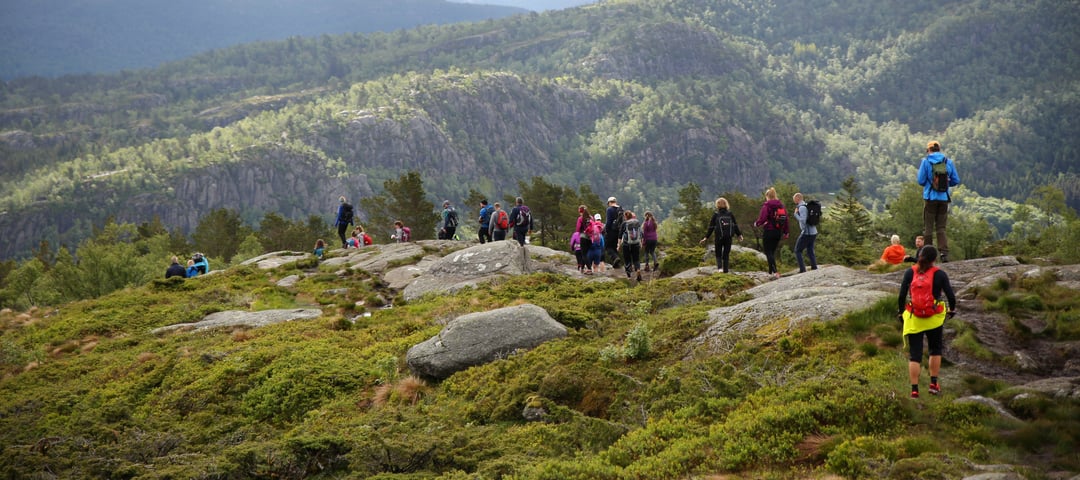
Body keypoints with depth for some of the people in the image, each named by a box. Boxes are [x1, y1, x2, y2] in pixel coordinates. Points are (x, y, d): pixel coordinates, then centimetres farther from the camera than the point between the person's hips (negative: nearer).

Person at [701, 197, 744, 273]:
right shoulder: (730, 214, 7)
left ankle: (719, 267, -18)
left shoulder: (715, 214, 0)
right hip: (728, 238, 2)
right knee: (726, 254, 9)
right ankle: (725, 270, 4)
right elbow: (735, 225, 7)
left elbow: (711, 227, -1)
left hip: (719, 238, -2)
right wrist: (739, 235, 14)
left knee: (718, 254, 7)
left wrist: (706, 237, 1)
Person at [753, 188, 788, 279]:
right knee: (773, 251, 19)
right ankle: (771, 271, 24)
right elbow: (786, 218, 8)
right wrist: (785, 232, 16)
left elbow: (762, 219, -17)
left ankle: (775, 271, -19)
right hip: (778, 232, 6)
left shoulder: (766, 205, -12)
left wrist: (756, 224, 5)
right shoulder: (781, 205, 6)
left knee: (768, 252, -3)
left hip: (769, 232, -6)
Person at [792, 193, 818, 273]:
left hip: (806, 233, -8)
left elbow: (802, 220, -23)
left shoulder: (802, 207, -15)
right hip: (813, 232, 8)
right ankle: (814, 268, 9)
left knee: (798, 251, 3)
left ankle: (802, 269, -3)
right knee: (810, 251, 15)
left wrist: (796, 214, -13)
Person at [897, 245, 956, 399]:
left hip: (914, 318, 1)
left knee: (914, 354, 3)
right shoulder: (939, 274, -7)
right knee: (935, 350, 22)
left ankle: (914, 390, 0)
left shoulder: (910, 273, -4)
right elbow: (951, 296, -5)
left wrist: (901, 312, 11)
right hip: (934, 319, 0)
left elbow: (902, 295, -4)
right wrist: (952, 309, 15)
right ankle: (933, 384, 21)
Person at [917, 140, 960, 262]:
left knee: (928, 227, 5)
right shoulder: (948, 162, 3)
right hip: (944, 198, 3)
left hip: (930, 198, -3)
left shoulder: (925, 161, -5)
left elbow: (921, 181, -7)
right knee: (941, 227, 10)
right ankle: (944, 252, -5)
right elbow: (956, 181, 4)